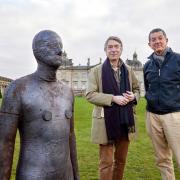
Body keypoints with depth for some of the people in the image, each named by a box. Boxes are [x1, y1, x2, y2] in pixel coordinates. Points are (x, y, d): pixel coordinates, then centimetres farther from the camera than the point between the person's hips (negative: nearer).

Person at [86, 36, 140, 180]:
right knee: (106, 162, 3)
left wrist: (133, 96, -5)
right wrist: (113, 98, -20)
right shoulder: (97, 71, -4)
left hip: (125, 120, 4)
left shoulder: (128, 70, 8)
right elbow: (90, 95, -11)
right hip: (107, 121, -4)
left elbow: (137, 88, 19)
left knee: (121, 160, 18)